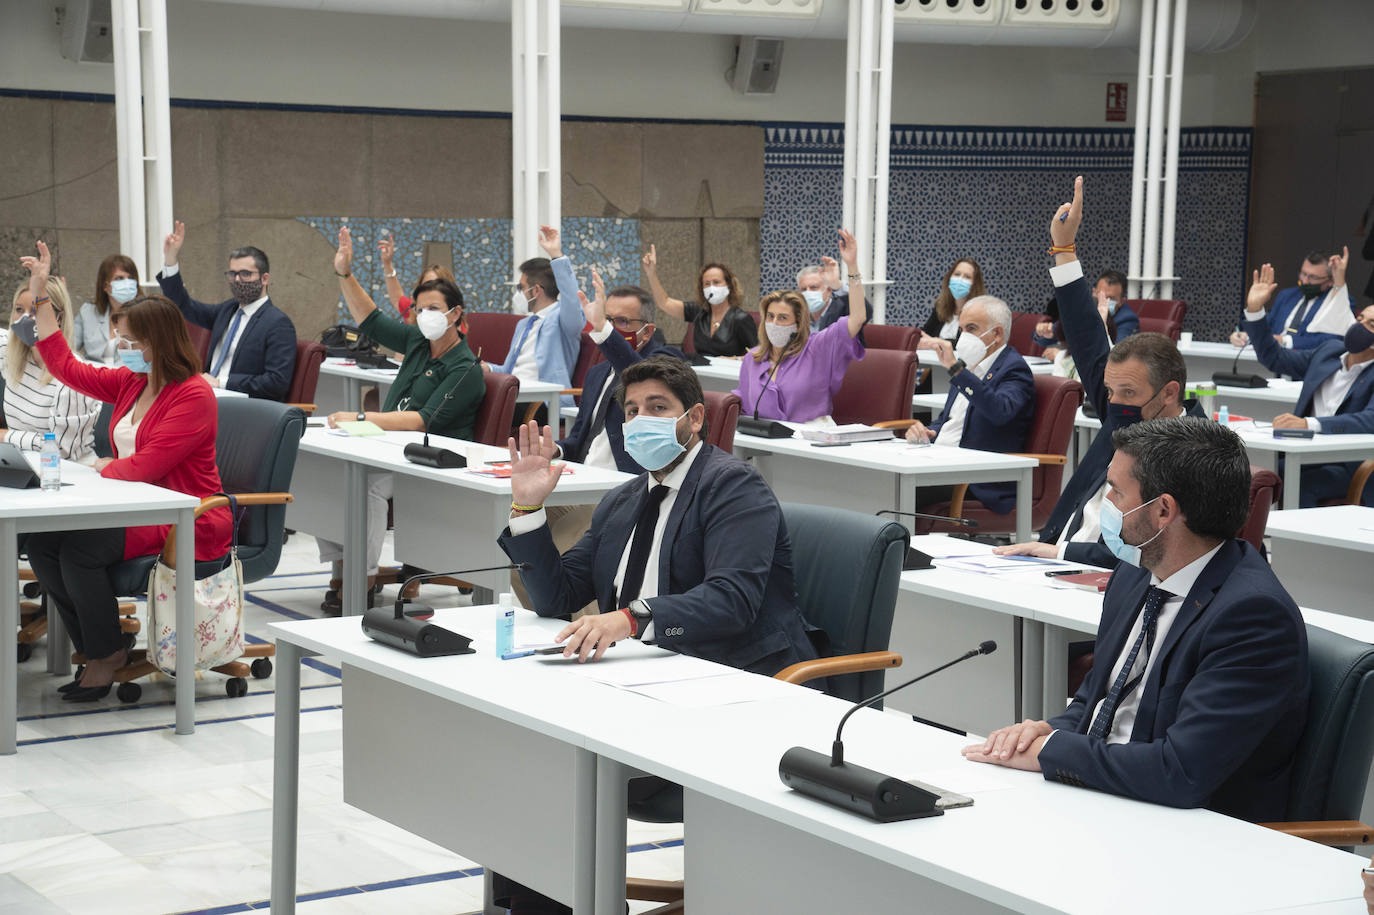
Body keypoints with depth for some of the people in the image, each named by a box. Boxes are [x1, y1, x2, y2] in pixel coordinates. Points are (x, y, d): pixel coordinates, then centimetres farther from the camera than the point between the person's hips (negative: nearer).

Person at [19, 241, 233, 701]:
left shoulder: (193, 395, -16)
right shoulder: (131, 382, 11)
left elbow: (145, 467, -20)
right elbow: (67, 367, 17)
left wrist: (105, 467, -2)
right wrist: (40, 298, 16)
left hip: (188, 524, -9)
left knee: (80, 549, -26)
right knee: (42, 543, -11)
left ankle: (106, 655, -5)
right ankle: (98, 649, 0)